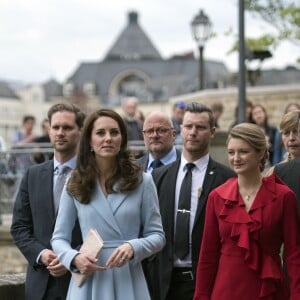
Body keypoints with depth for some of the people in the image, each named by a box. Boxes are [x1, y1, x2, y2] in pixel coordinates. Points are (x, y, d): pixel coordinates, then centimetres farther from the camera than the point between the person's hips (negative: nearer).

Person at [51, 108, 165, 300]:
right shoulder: (75, 184, 4)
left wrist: (133, 247, -17)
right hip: (88, 279, 1)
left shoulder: (141, 181, 2)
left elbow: (157, 235, 2)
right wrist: (74, 258, -13)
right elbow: (60, 238, 7)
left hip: (128, 281, 0)